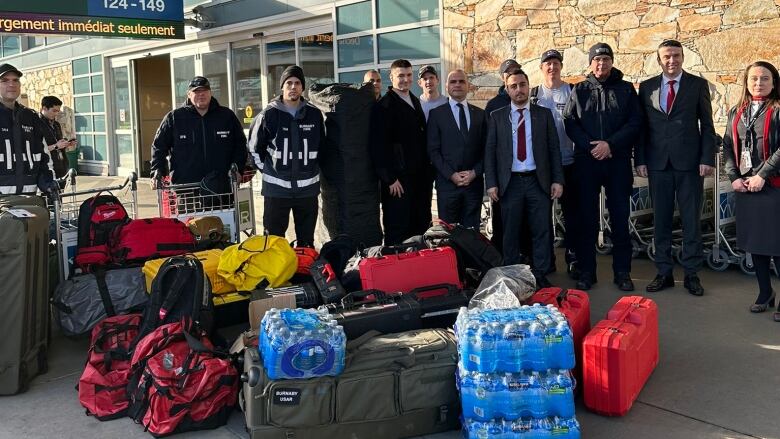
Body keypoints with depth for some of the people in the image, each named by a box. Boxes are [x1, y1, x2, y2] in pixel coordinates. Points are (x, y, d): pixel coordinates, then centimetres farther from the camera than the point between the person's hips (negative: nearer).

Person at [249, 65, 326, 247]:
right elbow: (254, 147, 7)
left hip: (307, 187, 2)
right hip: (276, 187, -2)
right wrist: (267, 170, 6)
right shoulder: (269, 114, -4)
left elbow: (322, 147, 16)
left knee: (307, 240, 11)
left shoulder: (314, 114, 2)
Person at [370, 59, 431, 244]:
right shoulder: (384, 106, -9)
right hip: (398, 178, -7)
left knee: (422, 225, 11)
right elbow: (378, 146, -14)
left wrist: (428, 169, 14)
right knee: (398, 229, -3)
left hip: (421, 176, 8)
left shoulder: (415, 101, 15)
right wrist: (389, 179, -16)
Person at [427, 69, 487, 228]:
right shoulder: (436, 114, 5)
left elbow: (486, 148, 9)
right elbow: (433, 150, -1)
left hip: (474, 182, 2)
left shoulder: (480, 114, 12)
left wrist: (475, 172, -6)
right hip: (447, 183, -2)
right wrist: (451, 175, -10)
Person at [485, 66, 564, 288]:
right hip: (510, 182, 0)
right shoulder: (497, 117, 6)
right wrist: (491, 183, -5)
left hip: (538, 181, 0)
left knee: (542, 231, 0)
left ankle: (541, 276, 9)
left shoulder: (544, 114, 7)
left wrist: (557, 180, -2)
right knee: (510, 233, 6)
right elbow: (490, 151, 3)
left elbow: (554, 149, 6)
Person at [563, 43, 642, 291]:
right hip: (586, 161, 1)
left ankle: (622, 272, 11)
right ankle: (586, 272, 11)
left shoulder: (626, 89, 8)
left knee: (620, 217, 3)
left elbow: (635, 122, 0)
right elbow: (569, 122, 2)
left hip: (618, 161, 0)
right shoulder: (579, 91, 10)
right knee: (587, 218, 3)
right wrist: (590, 146, -11)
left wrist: (610, 144, -12)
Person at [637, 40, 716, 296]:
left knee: (691, 219, 3)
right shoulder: (646, 87, 8)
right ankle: (664, 272, 14)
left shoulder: (698, 85, 4)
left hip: (689, 161, -2)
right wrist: (640, 160, 1)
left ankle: (692, 273, 11)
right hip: (658, 162, 2)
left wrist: (707, 158, -6)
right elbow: (641, 126, 8)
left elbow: (707, 124, 2)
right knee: (661, 220, 6)